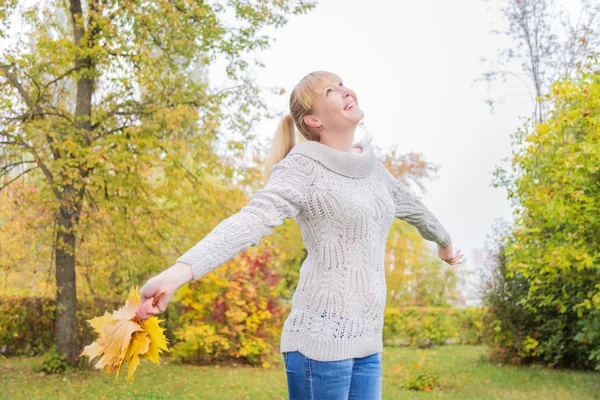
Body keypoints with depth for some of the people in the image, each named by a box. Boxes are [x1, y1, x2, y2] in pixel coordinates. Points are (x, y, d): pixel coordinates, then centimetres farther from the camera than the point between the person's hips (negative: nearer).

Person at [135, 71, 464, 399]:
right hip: (323, 338, -7)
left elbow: (411, 206, 31)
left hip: (368, 341, 7)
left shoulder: (369, 165, 13)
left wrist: (444, 242, 50)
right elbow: (253, 219, -24)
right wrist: (178, 272, -39)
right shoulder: (304, 165, -10)